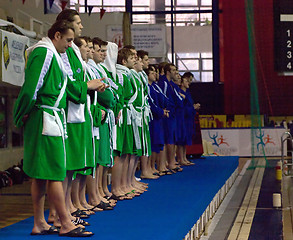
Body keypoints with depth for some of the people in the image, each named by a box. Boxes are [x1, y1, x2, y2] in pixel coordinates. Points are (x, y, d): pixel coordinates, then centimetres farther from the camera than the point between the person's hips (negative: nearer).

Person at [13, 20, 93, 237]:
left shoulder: (51, 54, 19)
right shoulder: (44, 53, -13)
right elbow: (30, 87, -19)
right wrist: (22, 116, -10)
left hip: (51, 119, 10)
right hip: (47, 119, -10)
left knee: (41, 174, 10)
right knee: (55, 174, -6)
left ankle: (40, 224, 15)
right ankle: (66, 225, -2)